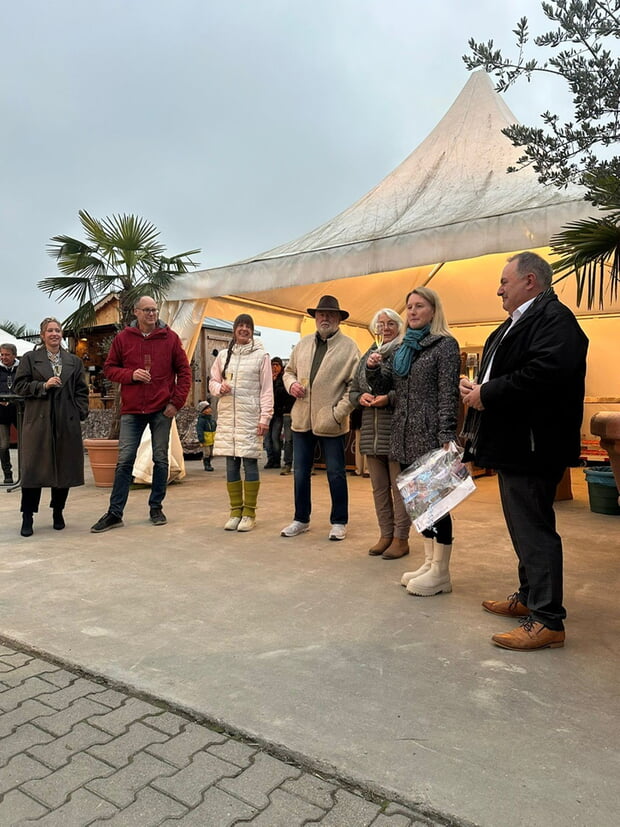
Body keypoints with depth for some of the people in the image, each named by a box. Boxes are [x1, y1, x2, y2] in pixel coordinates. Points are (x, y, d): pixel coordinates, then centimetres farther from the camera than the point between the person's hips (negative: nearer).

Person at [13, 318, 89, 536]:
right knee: (33, 468, -2)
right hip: (38, 421, -2)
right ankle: (27, 517, 8)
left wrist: (81, 413, 1)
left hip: (67, 422, 2)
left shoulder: (74, 361, 13)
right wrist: (43, 385, -12)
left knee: (65, 467, 6)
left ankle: (58, 512, 22)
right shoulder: (30, 358, 8)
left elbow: (81, 390, 12)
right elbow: (19, 385, 2)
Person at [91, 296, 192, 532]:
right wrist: (131, 374, -10)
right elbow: (109, 368, 9)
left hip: (162, 409, 0)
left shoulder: (170, 338, 3)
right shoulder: (123, 338, 5)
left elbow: (184, 371, 4)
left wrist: (177, 401, -4)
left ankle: (156, 507, 20)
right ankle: (115, 513, 7)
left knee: (160, 460, 6)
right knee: (124, 461, 0)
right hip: (132, 409, 0)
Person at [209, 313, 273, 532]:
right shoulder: (223, 355, 11)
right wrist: (220, 388, -5)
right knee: (231, 465, 6)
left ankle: (249, 512, 6)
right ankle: (235, 510, 15)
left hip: (250, 417, -3)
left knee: (250, 463, -3)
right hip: (227, 416, 4)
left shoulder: (261, 355, 1)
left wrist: (265, 418, -8)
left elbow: (267, 389, -2)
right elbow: (213, 381, 18)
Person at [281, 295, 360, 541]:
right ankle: (301, 519, 26)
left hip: (330, 421, -4)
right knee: (300, 473, 11)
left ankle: (339, 522, 20)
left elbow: (355, 384, -8)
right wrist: (291, 384, -2)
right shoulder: (303, 344, 12)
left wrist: (339, 412, -15)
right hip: (302, 419, 5)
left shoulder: (349, 347, -3)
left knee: (336, 474, 6)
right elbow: (289, 370, 21)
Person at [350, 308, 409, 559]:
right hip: (371, 431, 7)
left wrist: (389, 398, -21)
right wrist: (360, 397, -3)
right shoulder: (368, 355, 16)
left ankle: (401, 538, 11)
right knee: (379, 487, 13)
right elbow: (352, 389, 18)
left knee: (399, 486, 0)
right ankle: (385, 534, 24)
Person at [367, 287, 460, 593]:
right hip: (405, 436, 8)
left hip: (430, 435, -7)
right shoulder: (404, 347, 16)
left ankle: (441, 572, 9)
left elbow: (448, 394, -12)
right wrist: (374, 368, 0)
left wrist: (446, 436, -20)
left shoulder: (445, 345, -4)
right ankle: (429, 562, 24)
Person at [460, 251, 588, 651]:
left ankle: (548, 620, 5)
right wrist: (478, 388, 2)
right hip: (513, 442, 11)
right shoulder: (516, 323, 20)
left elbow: (547, 371, -29)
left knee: (534, 529, -5)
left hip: (532, 445, -11)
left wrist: (487, 395, -21)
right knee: (524, 525, 19)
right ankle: (529, 597, 33)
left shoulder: (553, 317, -13)